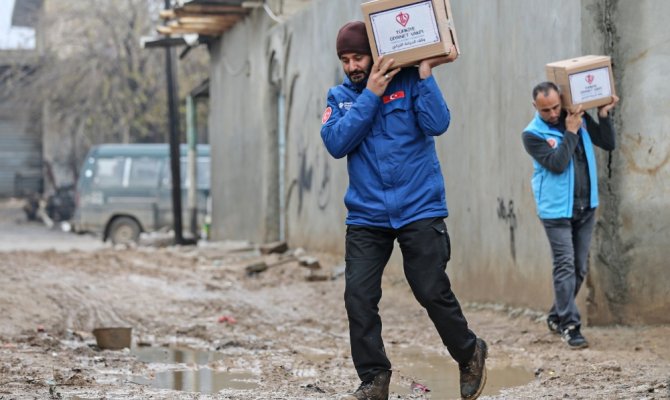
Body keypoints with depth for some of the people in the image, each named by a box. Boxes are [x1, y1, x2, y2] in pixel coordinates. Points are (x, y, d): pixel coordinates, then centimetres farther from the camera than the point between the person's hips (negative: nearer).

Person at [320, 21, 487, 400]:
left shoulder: (408, 82, -1)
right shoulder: (340, 96, 8)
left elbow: (437, 124, -14)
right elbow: (336, 143, -9)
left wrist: (425, 72, -16)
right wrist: (371, 94, -12)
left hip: (419, 211, -3)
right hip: (366, 216, 3)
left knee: (433, 292, -3)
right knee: (359, 297, -7)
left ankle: (471, 355, 21)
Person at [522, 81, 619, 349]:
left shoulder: (579, 119, 5)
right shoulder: (533, 135, -9)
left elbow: (608, 144, 9)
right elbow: (557, 164, -20)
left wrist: (604, 115, -3)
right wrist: (571, 132, -18)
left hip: (586, 207, 5)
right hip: (557, 210, -5)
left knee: (579, 268, 10)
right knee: (565, 267, -10)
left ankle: (557, 317, 24)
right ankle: (570, 326, -9)